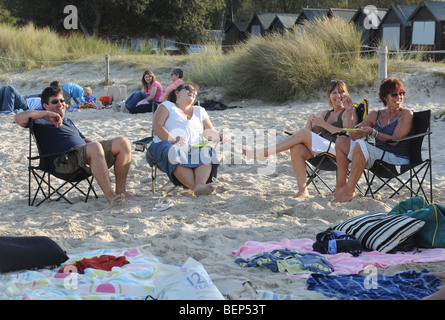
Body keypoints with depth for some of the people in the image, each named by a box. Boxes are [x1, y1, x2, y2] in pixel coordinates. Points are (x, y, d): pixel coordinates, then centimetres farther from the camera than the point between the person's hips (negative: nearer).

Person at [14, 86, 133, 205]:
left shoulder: (68, 121, 38)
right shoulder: (42, 122, 12)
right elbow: (18, 118, -4)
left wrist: (98, 144, 16)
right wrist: (48, 114, -7)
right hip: (66, 159, -8)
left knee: (123, 142, -11)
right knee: (95, 148, -38)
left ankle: (120, 190, -13)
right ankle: (109, 195, -42)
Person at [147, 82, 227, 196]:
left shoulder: (200, 111, 31)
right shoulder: (167, 106, 17)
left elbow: (210, 132, 23)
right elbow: (157, 126, 1)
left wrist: (218, 136, -3)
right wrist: (172, 139, -18)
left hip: (194, 148, 4)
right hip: (167, 145, -3)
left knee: (207, 153, -32)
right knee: (176, 153, -40)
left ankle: (201, 184, -56)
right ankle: (196, 188, -54)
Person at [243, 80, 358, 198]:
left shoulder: (349, 111, 7)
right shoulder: (326, 114, 27)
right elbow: (312, 132, 16)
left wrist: (323, 124, -13)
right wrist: (310, 121, -6)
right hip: (321, 150, 6)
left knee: (303, 133, -21)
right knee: (296, 149, -23)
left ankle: (265, 152, -14)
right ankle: (303, 191, -26)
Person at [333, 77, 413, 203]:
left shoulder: (406, 114, -1)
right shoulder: (375, 115, 16)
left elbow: (394, 141, -12)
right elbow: (354, 136, 11)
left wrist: (373, 133, -23)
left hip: (397, 159, -7)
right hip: (379, 157, 7)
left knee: (360, 144, -29)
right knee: (341, 141, -3)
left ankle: (349, 190, -24)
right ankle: (340, 185, -9)